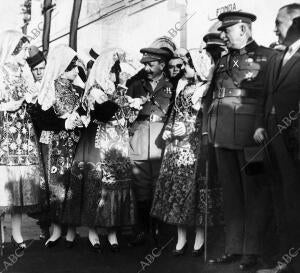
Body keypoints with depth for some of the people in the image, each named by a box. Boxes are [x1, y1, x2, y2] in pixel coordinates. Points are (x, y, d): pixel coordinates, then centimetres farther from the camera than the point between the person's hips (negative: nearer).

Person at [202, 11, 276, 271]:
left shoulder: (267, 57, 0)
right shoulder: (223, 61, 19)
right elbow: (210, 97, 19)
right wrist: (207, 130, 10)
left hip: (251, 139, -6)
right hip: (223, 138, 6)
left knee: (254, 195, 1)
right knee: (231, 195, 10)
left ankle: (251, 252, 7)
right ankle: (233, 248, 17)